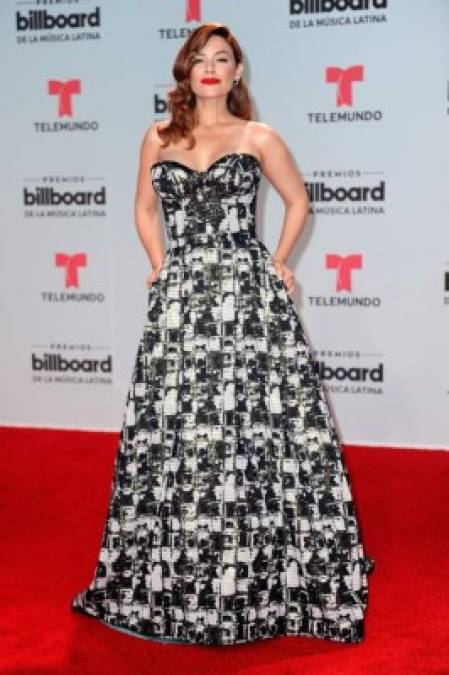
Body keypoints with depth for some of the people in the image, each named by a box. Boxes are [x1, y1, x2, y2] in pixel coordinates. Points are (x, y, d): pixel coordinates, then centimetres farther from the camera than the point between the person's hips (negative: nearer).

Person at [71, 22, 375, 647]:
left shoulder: (258, 137, 6)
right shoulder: (159, 138, 12)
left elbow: (299, 202, 15)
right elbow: (145, 208, 23)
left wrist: (278, 264, 9)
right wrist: (160, 263, 10)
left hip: (248, 292, -2)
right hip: (181, 297, 2)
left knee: (251, 422, -5)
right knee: (174, 429, 2)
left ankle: (260, 569, 11)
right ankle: (173, 576, 16)